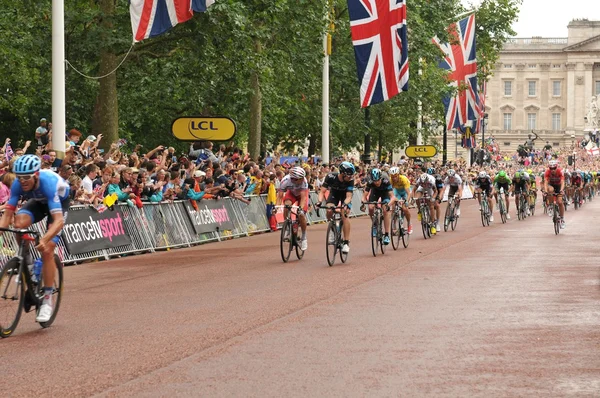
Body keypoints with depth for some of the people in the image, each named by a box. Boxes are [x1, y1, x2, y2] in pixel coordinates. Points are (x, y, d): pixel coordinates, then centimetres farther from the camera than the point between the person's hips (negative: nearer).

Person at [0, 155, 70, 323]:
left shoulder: (48, 183, -41)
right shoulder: (18, 185, -28)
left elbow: (59, 221, -47)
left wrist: (45, 239, -62)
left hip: (60, 201, -4)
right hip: (39, 202, 4)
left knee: (47, 249, -16)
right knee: (19, 222, -29)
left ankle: (47, 300, -6)